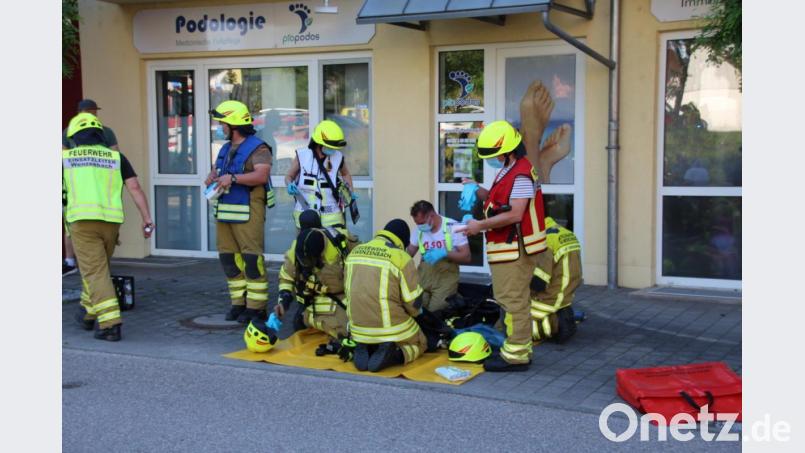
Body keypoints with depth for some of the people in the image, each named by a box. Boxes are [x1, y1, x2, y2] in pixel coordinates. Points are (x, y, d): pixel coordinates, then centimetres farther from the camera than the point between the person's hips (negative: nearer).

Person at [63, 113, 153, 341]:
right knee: (98, 267, 23)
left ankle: (110, 324, -15)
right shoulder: (116, 157, 12)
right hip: (111, 222, 3)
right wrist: (147, 219, 0)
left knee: (95, 273, -4)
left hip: (82, 221, -3)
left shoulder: (66, 157, 9)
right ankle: (88, 314, 36)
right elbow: (135, 188, 2)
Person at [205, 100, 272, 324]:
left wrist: (233, 178, -25)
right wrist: (211, 177, 4)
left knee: (252, 258, -8)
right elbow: (216, 169, 28)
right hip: (224, 211, 9)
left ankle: (256, 307, -2)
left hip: (247, 212, -9)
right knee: (229, 257, 9)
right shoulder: (226, 148, 19)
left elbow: (262, 175, -21)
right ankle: (239, 303, 18)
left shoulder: (257, 148, -8)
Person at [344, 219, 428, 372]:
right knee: (419, 343, 24)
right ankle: (392, 356, -7)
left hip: (358, 328, 5)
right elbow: (414, 303, -9)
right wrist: (414, 312, 15)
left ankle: (363, 350, 3)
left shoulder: (354, 252, 5)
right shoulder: (401, 258, -13)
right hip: (391, 329, -5)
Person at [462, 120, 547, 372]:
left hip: (515, 248, -11)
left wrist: (481, 226, -20)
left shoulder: (521, 175, -19)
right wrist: (477, 191, 6)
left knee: (512, 300, -6)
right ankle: (518, 348, 27)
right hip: (508, 248, 11)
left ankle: (516, 356, -1)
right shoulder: (508, 170, 14)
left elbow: (514, 214, -25)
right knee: (515, 300, 17)